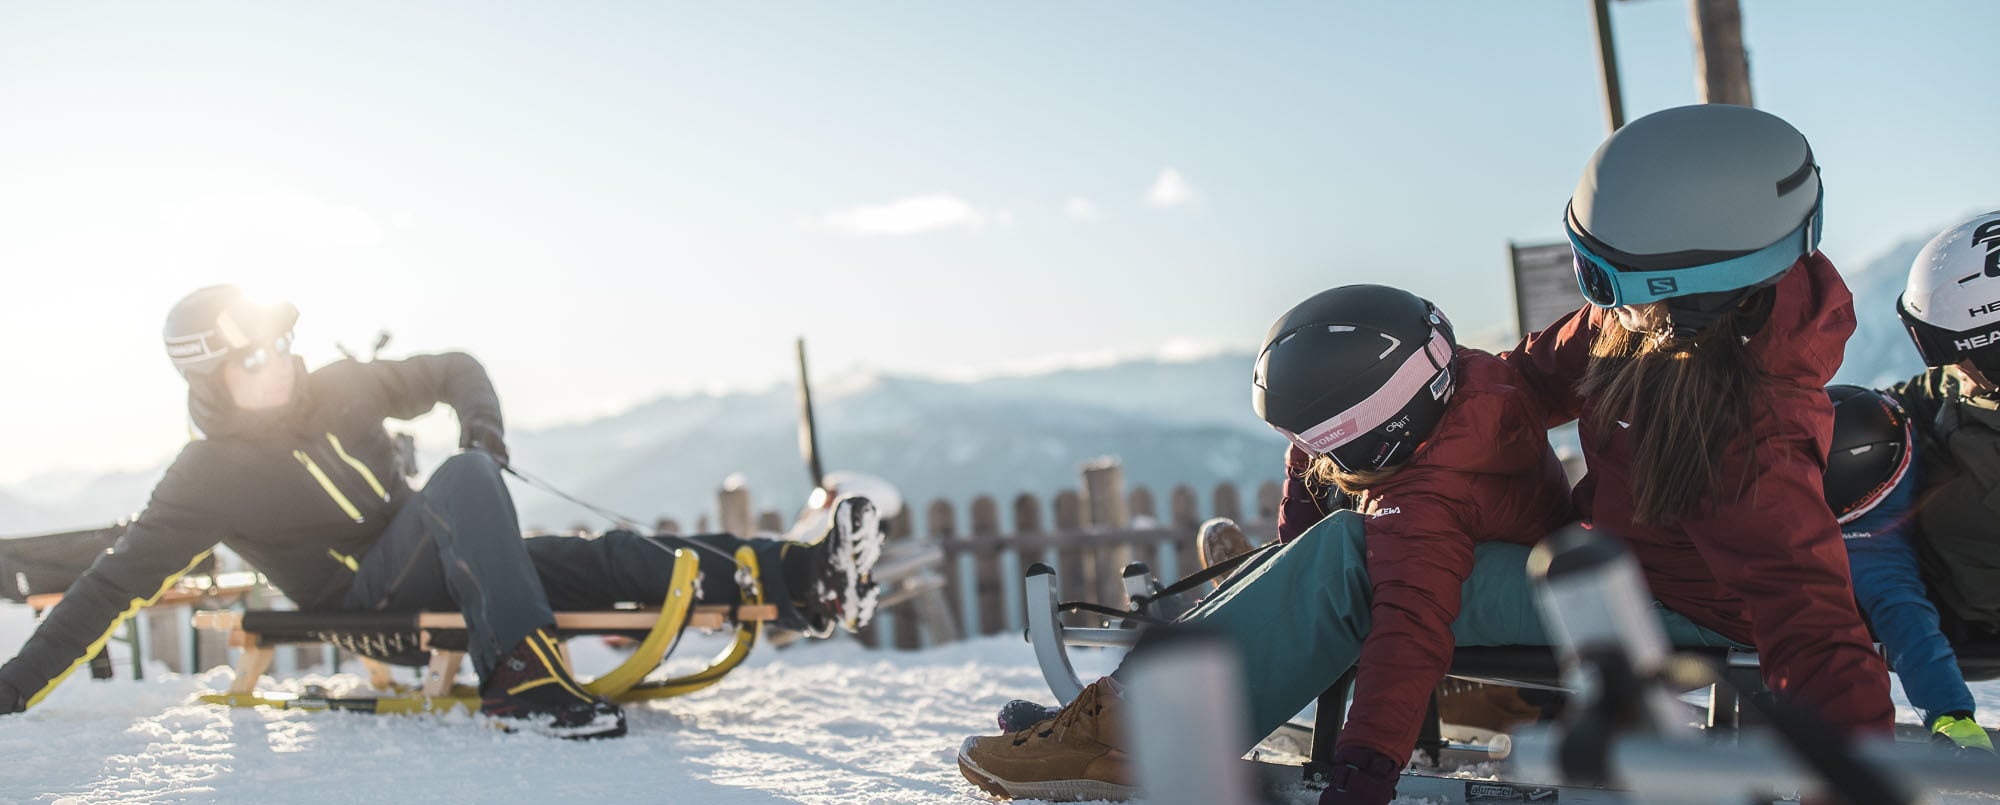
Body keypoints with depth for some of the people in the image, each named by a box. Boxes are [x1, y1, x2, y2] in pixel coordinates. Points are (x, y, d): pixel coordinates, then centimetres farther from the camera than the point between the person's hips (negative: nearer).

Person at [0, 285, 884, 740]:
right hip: (361, 597, -5)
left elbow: (452, 367, 15)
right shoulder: (208, 477, -8)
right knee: (466, 479, -33)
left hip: (434, 562, 6)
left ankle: (800, 581, -27)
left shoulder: (339, 388, 5)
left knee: (611, 557, -15)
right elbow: (116, 582, -6)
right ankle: (519, 674, -45)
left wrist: (481, 413, -7)